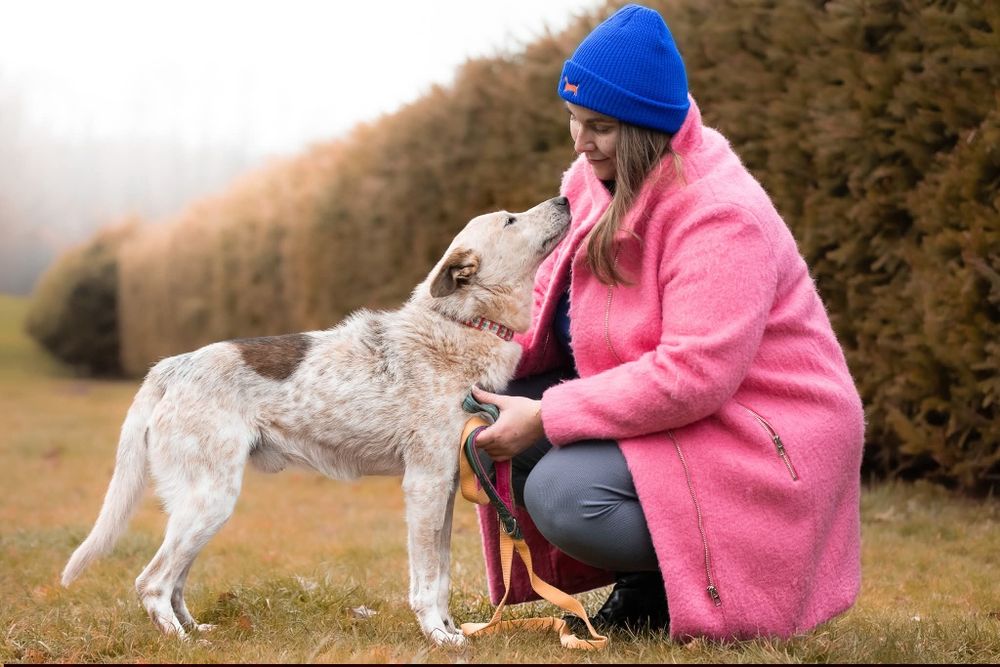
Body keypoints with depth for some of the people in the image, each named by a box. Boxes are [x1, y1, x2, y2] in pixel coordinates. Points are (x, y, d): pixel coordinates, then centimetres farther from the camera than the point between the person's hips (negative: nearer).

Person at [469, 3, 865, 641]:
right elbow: (555, 295, 10)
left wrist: (546, 417, -28)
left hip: (754, 437, -9)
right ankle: (645, 578, 6)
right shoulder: (600, 183, 2)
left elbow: (692, 374, -31)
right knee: (500, 414, -3)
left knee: (561, 495, -28)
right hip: (658, 408, 10)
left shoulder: (717, 216, -25)